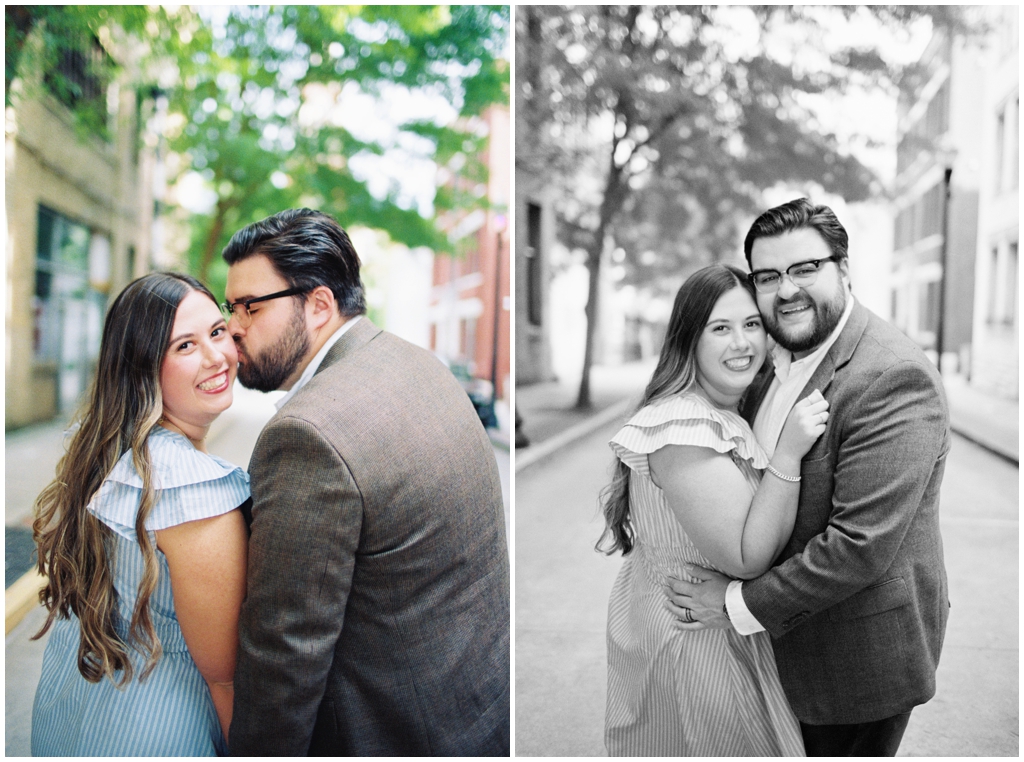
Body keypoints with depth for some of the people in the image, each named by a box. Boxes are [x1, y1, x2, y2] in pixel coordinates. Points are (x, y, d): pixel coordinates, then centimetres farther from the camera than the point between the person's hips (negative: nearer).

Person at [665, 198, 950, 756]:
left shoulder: (894, 378, -25)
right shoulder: (774, 361, 2)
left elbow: (862, 543, -29)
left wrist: (741, 605, -21)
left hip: (861, 652, -7)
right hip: (787, 633, 7)